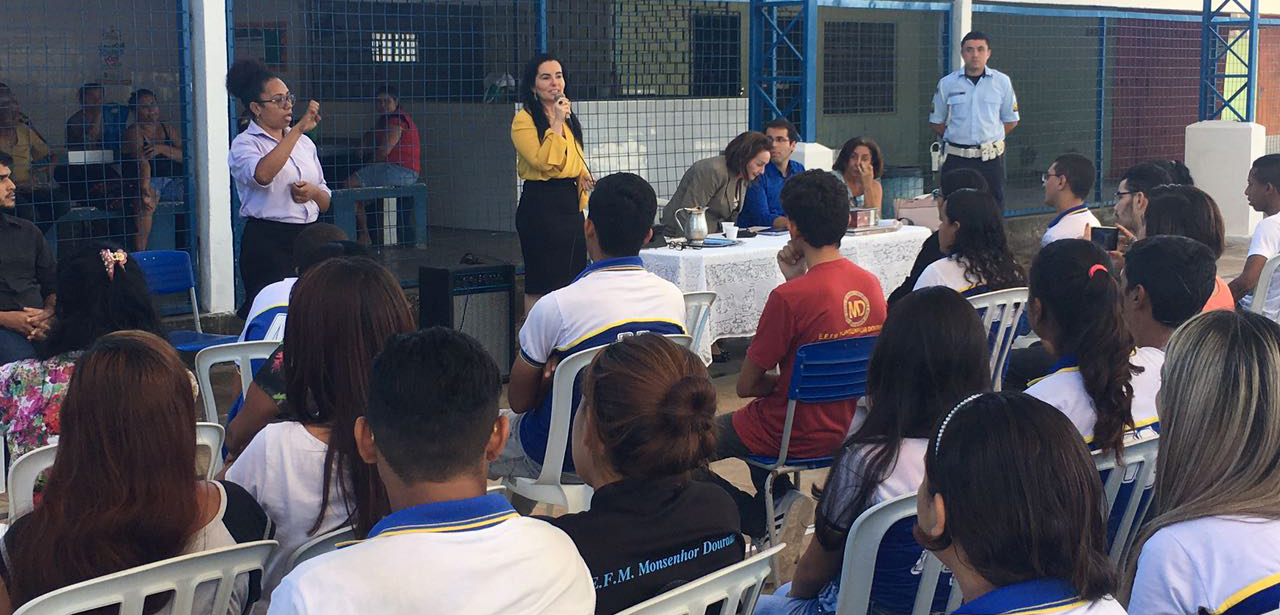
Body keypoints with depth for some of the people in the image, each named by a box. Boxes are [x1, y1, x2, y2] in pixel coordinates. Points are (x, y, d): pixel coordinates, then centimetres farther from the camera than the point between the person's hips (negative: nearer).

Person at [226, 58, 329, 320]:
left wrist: (313, 192, -3)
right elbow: (262, 175, -27)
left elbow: (326, 201, 21)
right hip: (268, 242, -6)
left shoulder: (304, 142, 17)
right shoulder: (244, 144, -2)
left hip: (307, 237, 6)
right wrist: (298, 129, -25)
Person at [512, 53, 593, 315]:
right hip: (541, 203, -8)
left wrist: (583, 175, 9)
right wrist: (555, 125, -18)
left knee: (570, 280, 10)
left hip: (570, 200, 8)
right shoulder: (524, 120, -9)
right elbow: (544, 162, -20)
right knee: (540, 284, -4)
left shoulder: (568, 118, 16)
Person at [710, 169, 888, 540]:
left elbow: (746, 385, -17)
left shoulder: (790, 297, -26)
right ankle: (780, 499, 19)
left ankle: (758, 522, 2)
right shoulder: (871, 284, -5)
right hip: (849, 427, 7)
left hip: (796, 437, -7)